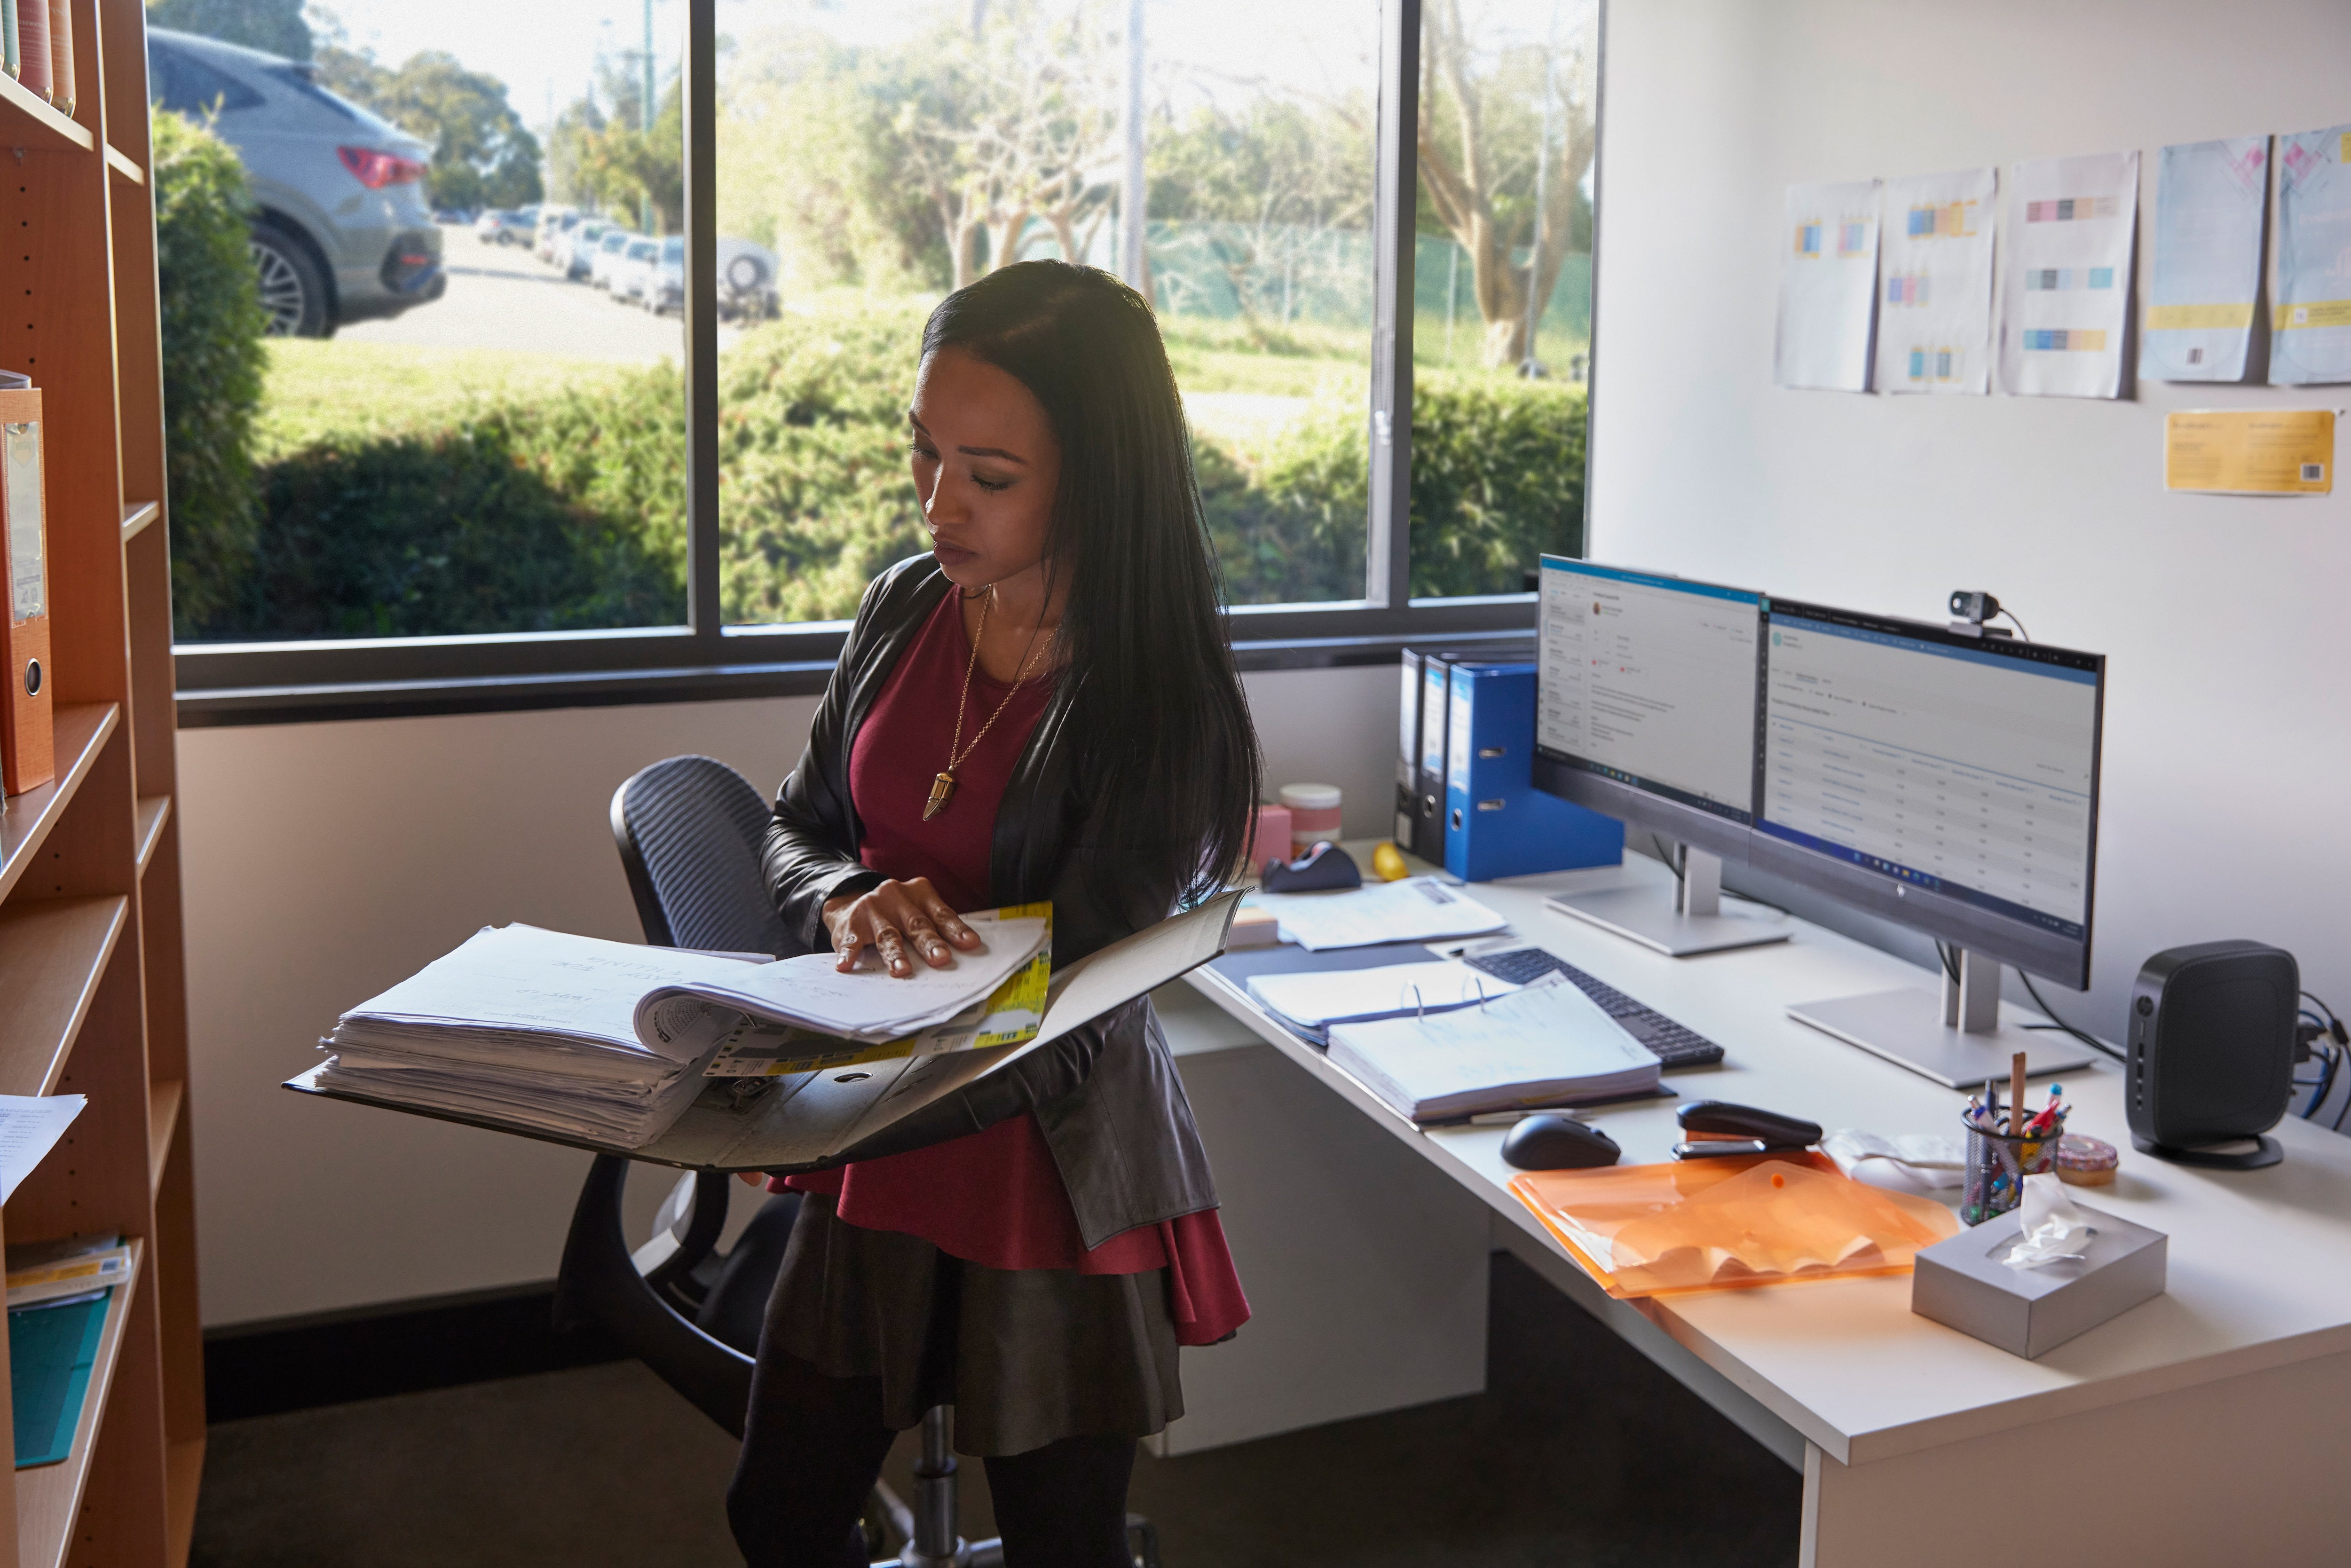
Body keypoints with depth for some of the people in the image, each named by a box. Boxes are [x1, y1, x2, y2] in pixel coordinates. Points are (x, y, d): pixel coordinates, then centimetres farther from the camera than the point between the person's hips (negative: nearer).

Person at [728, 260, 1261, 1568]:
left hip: (1050, 1176, -5)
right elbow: (798, 830, 7)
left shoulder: (1168, 709, -21)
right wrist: (848, 899, -18)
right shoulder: (909, 606, -3)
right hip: (883, 1152, 6)